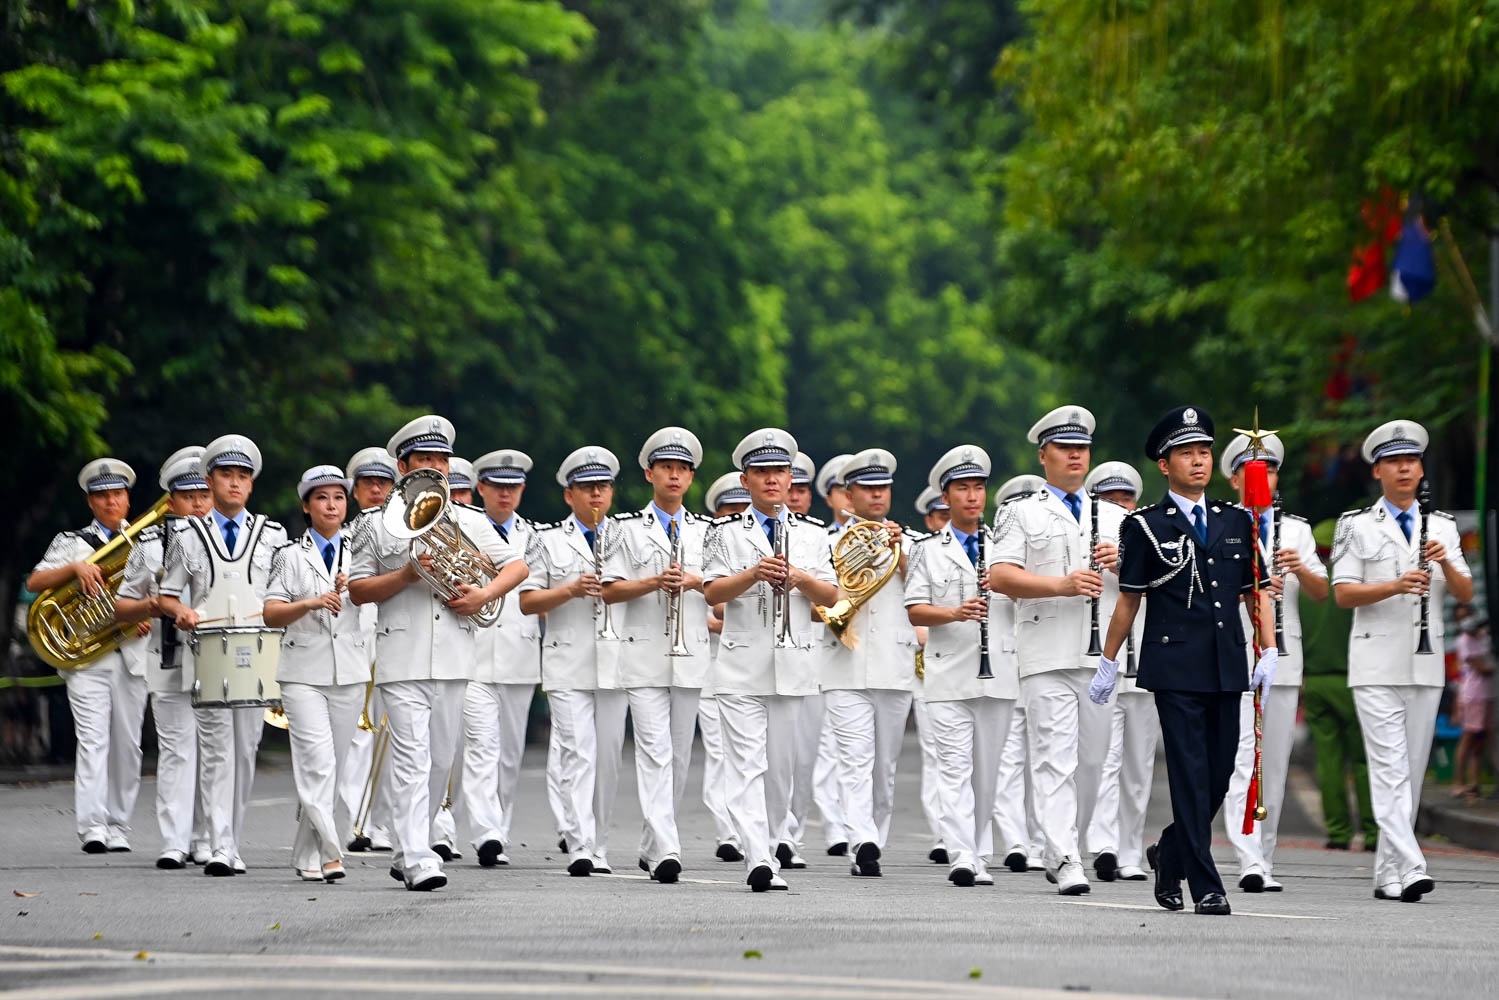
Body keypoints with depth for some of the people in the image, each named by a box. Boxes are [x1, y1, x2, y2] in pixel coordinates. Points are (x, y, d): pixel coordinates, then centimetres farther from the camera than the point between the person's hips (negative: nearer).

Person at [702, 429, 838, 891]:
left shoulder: (812, 533, 11)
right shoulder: (726, 532, 4)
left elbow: (831, 596, 7)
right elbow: (712, 592, -5)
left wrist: (802, 579, -13)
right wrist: (754, 573, -20)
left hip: (792, 664, 3)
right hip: (742, 665, -3)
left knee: (780, 763, 8)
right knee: (747, 762, -12)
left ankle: (773, 845, 20)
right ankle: (757, 860, -22)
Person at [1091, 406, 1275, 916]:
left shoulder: (1238, 521, 13)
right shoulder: (1146, 526, 1)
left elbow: (1257, 591, 13)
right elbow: (1129, 600, 5)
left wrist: (1269, 652, 3)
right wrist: (1108, 664, 7)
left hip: (1227, 666, 4)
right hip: (1174, 667, -4)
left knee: (1219, 775, 6)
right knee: (1190, 775, -7)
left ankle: (1170, 854, 29)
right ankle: (1206, 886, -6)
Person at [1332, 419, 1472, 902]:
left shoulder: (1442, 527, 13)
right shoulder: (1356, 526, 3)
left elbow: (1466, 593, 7)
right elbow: (1342, 593, -5)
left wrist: (1445, 563, -13)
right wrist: (1395, 586, -21)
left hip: (1425, 663, 4)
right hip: (1376, 665, -4)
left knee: (1412, 771, 5)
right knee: (1390, 769, -13)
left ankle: (1388, 874, 12)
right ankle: (1409, 869, -22)